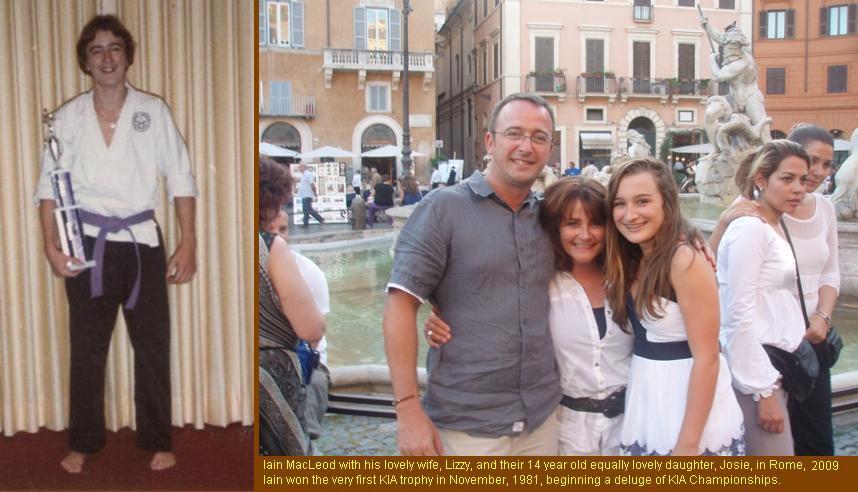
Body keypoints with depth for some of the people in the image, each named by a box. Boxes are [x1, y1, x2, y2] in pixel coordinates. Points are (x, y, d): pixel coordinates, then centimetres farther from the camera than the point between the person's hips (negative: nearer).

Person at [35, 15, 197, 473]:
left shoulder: (153, 111, -1)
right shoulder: (68, 117, 2)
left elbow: (181, 179, -1)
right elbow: (49, 186, 5)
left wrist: (188, 245, -5)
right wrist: (51, 246, -5)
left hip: (142, 242, -1)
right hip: (89, 244, 1)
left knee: (152, 346, 6)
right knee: (87, 349, 10)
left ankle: (157, 442, 21)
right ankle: (83, 443, 26)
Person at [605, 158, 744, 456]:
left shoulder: (686, 262, -19)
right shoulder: (632, 262, 4)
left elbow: (707, 358, -20)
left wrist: (688, 443, -20)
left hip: (691, 406, -7)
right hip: (646, 402, 7)